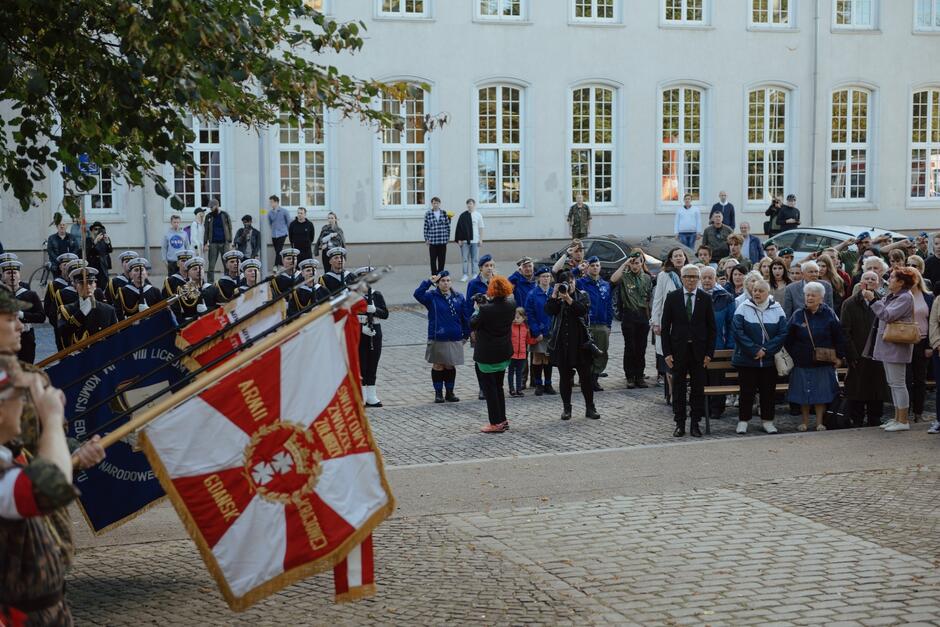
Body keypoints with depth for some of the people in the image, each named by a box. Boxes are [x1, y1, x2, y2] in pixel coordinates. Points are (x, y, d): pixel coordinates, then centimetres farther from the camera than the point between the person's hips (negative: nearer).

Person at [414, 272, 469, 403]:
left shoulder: (458, 298, 4)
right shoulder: (432, 296, -3)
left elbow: (465, 318, 8)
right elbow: (418, 294, -22)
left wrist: (466, 335, 7)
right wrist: (429, 282, -21)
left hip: (455, 339, 2)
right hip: (437, 339, -2)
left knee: (450, 366, 10)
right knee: (438, 366, 7)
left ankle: (450, 392, 21)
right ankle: (438, 393, 17)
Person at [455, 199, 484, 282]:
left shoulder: (478, 215, 3)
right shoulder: (463, 216, 2)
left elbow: (481, 228, 4)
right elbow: (459, 228, 4)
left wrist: (481, 240, 0)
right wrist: (459, 239, -1)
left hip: (475, 240, 0)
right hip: (465, 240, 0)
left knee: (475, 259, 4)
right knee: (465, 259, 2)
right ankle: (465, 274, 7)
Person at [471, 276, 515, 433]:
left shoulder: (486, 310, -25)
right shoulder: (511, 306, -7)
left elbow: (473, 325, -10)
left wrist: (478, 309, 3)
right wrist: (487, 303, 10)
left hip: (486, 355, -6)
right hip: (504, 354, 6)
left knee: (489, 388, 4)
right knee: (498, 387, 19)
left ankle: (496, 423, 5)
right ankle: (502, 420, 23)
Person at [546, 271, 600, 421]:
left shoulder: (583, 295, 5)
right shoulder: (556, 298, 7)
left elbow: (583, 309, -14)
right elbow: (549, 310, -10)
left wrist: (568, 298, -20)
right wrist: (555, 295, -16)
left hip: (580, 342, -1)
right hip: (561, 343, 1)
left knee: (585, 376, 1)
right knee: (564, 376, 5)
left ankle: (590, 408, 8)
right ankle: (566, 408, 14)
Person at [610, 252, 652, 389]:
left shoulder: (647, 278, 11)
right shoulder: (625, 276, -2)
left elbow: (650, 298, 16)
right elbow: (613, 279, -24)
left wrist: (650, 315, 10)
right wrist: (625, 264, -17)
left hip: (643, 316, 3)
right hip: (629, 316, -3)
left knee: (641, 348, 7)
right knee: (630, 348, 0)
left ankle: (640, 376, 13)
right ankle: (630, 377, 5)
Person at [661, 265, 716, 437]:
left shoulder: (706, 299, 1)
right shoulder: (672, 297, 0)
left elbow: (712, 328, 3)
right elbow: (665, 327, 1)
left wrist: (709, 353, -4)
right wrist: (667, 352, -5)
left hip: (699, 350, 0)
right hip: (678, 350, 0)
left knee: (698, 389, 4)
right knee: (678, 389, 5)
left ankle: (695, 423, 12)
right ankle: (680, 424, 13)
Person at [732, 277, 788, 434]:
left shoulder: (777, 310, 4)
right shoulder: (743, 308, -2)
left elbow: (783, 333, -2)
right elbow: (737, 331, -10)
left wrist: (766, 350, -12)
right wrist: (754, 350, -14)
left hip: (769, 360, 2)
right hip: (746, 359, -2)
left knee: (768, 390, 6)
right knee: (747, 391, 1)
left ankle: (767, 421, 16)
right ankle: (743, 421, 10)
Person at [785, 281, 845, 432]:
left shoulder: (829, 314, 0)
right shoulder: (797, 315, 1)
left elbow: (838, 337, 4)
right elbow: (788, 339, 6)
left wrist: (839, 356, 1)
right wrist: (792, 356, 2)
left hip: (823, 362, -1)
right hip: (802, 362, 1)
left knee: (821, 392, 2)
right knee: (804, 392, 4)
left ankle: (819, 422, 11)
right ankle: (805, 421, 16)